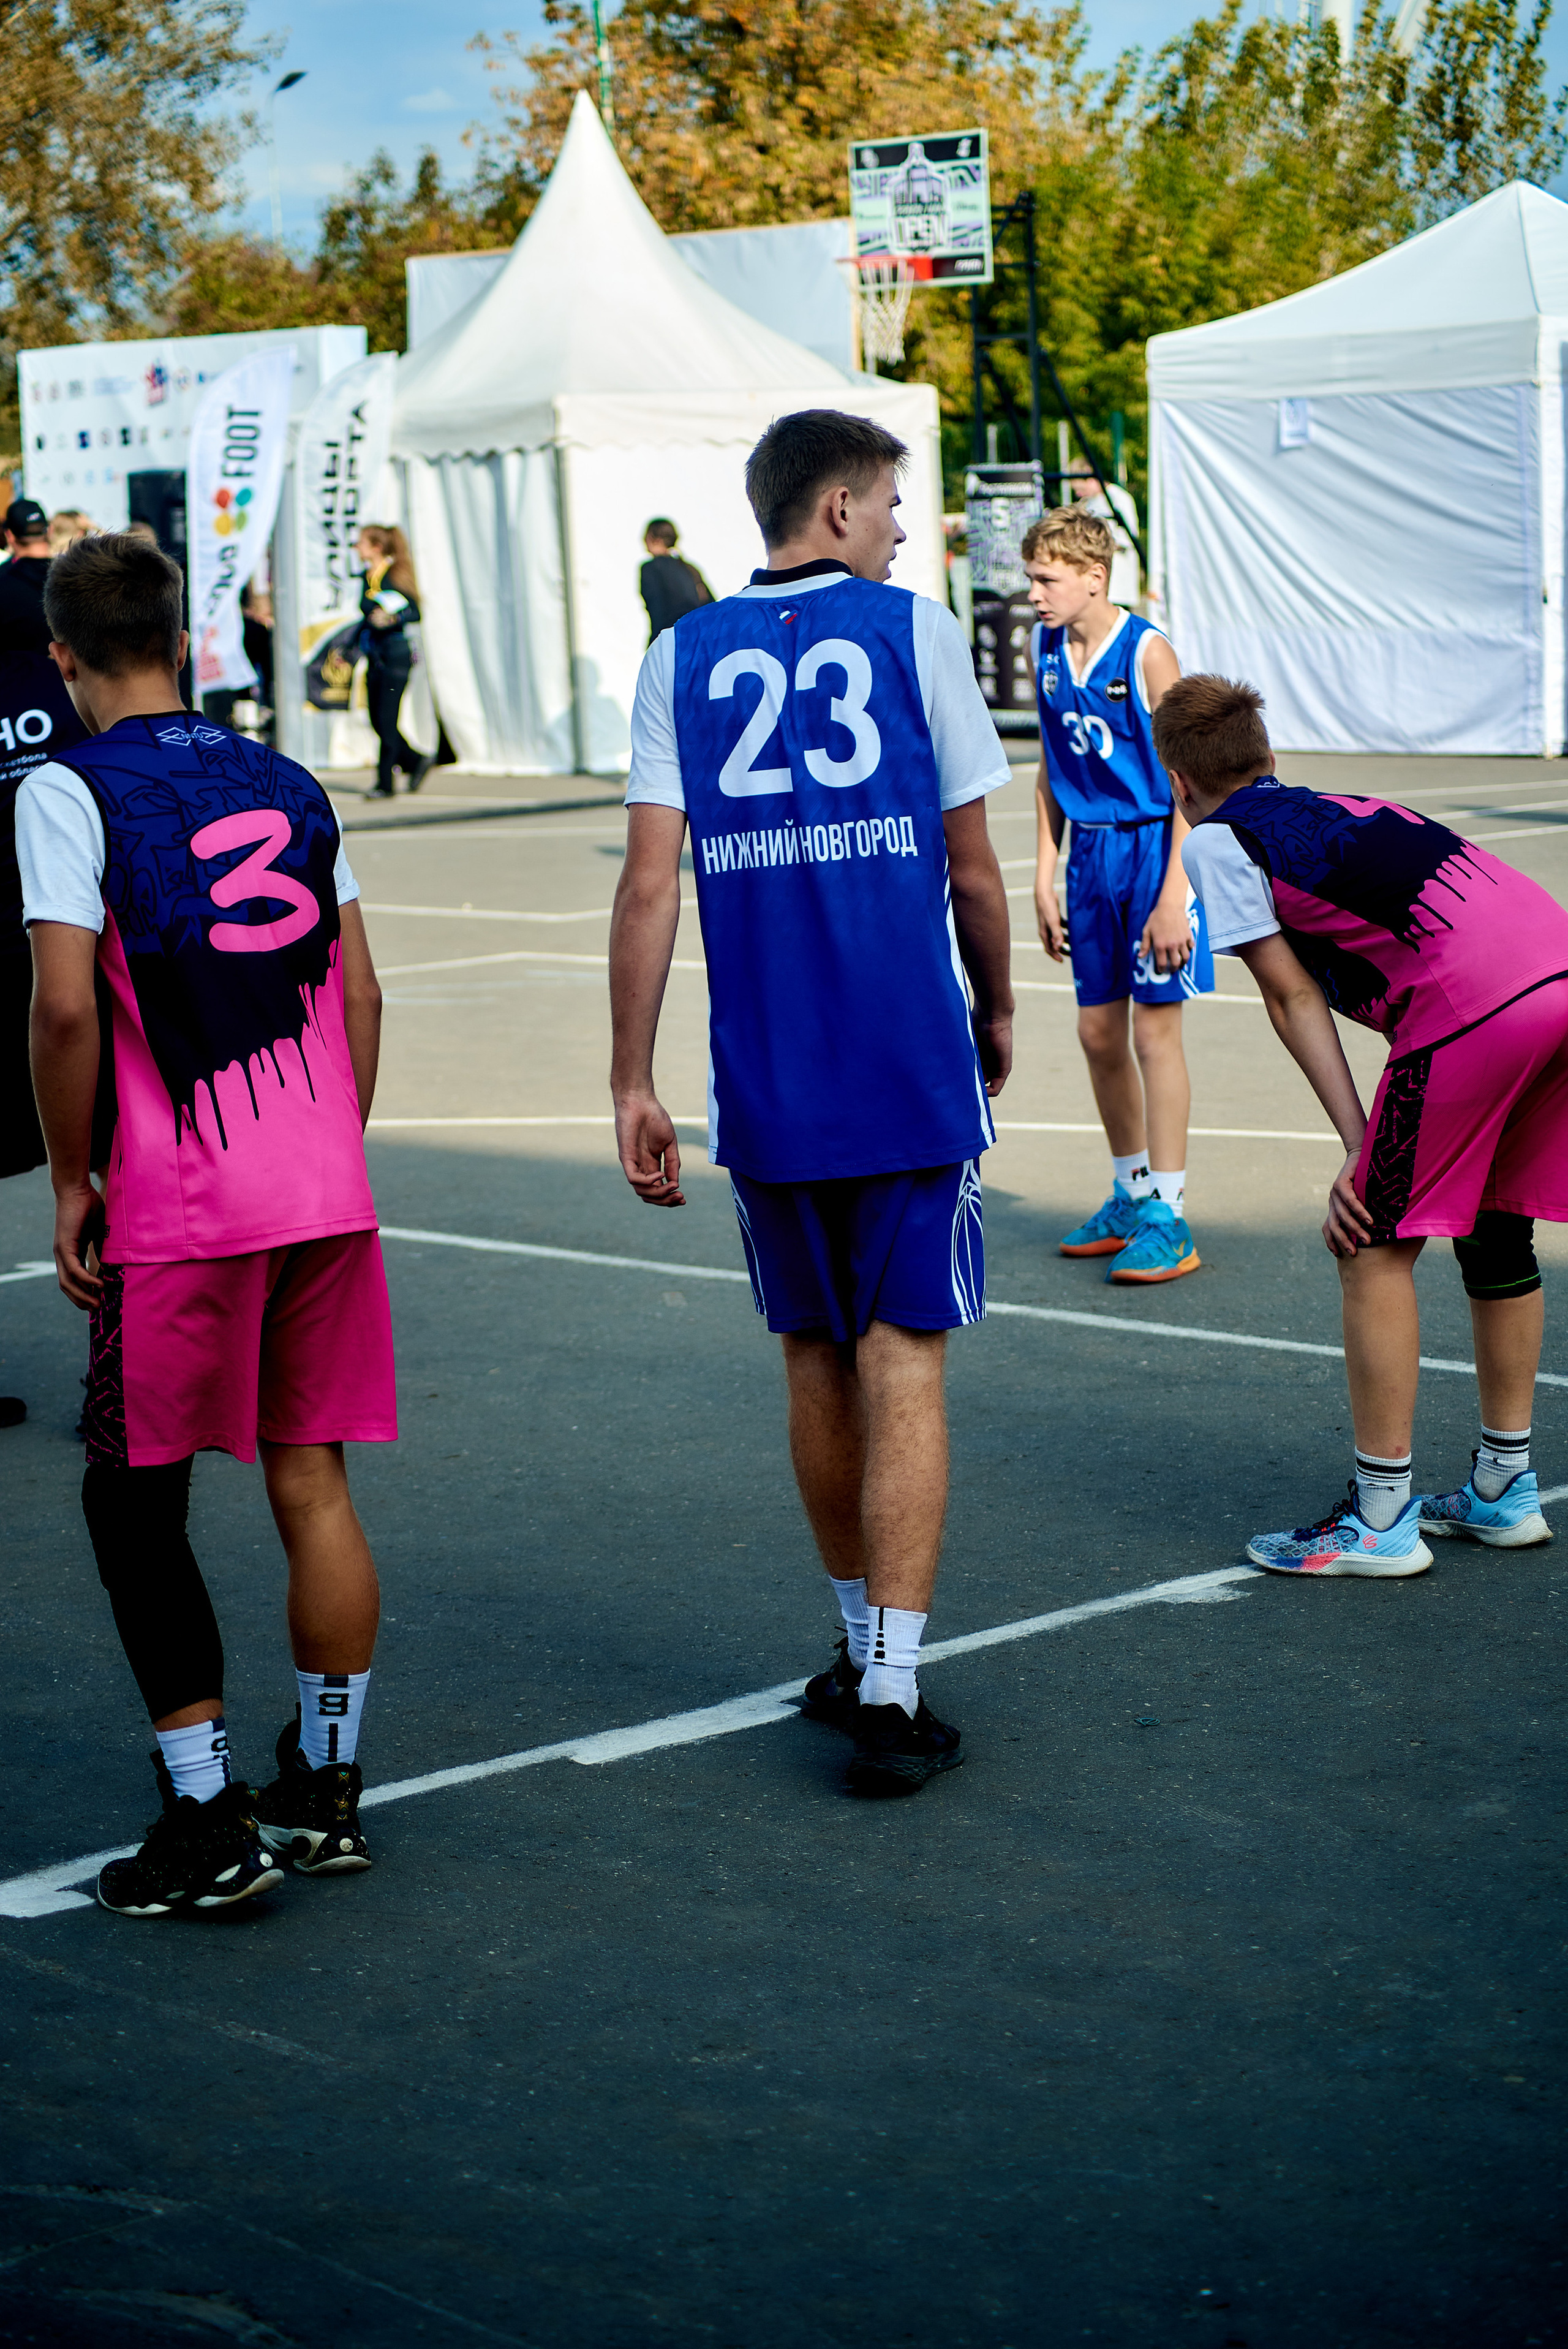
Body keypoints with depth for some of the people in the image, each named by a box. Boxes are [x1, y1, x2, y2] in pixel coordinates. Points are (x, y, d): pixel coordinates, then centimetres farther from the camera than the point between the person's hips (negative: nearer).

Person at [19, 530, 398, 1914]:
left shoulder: (69, 792, -6)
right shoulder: (289, 786, 11)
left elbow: (65, 1005, -15)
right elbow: (360, 990, 12)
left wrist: (71, 1181, -4)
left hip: (180, 1210, -5)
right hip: (327, 1193, 6)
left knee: (134, 1500, 6)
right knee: (313, 1485, 13)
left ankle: (207, 1818, 4)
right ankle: (326, 1793, 22)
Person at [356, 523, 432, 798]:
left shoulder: (395, 576, -10)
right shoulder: (369, 576, 12)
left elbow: (415, 612, -17)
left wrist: (391, 619, -33)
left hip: (396, 653, -8)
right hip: (375, 656, 8)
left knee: (387, 719, -6)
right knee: (377, 721, 7)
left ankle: (385, 783, 1)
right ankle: (416, 762, 22)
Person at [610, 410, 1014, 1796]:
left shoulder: (684, 658, 6)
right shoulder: (916, 632, 0)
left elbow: (649, 884, -2)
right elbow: (973, 871, 3)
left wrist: (632, 1085, 2)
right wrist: (997, 1016, 19)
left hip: (764, 1083, 3)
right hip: (913, 1072, -3)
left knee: (817, 1366, 16)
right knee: (903, 1367, 0)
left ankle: (860, 1647, 29)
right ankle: (889, 1692, -5)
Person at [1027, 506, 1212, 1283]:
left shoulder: (1146, 652, -14)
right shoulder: (1043, 651, 5)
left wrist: (1173, 894, -18)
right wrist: (1045, 877, 10)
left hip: (1152, 848, -6)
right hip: (1090, 850, 6)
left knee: (1154, 1030, -4)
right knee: (1098, 1032, 10)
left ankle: (1168, 1219, 3)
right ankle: (1131, 1195, 27)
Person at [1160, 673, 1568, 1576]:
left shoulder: (1218, 838, 10)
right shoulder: (1336, 809, 32)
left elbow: (1295, 998, 6)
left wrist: (1362, 1152, 6)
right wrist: (1378, 1155, 23)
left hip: (1477, 1002, -8)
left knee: (1377, 1248, 4)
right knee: (1495, 1228, 22)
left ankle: (1383, 1520, 8)